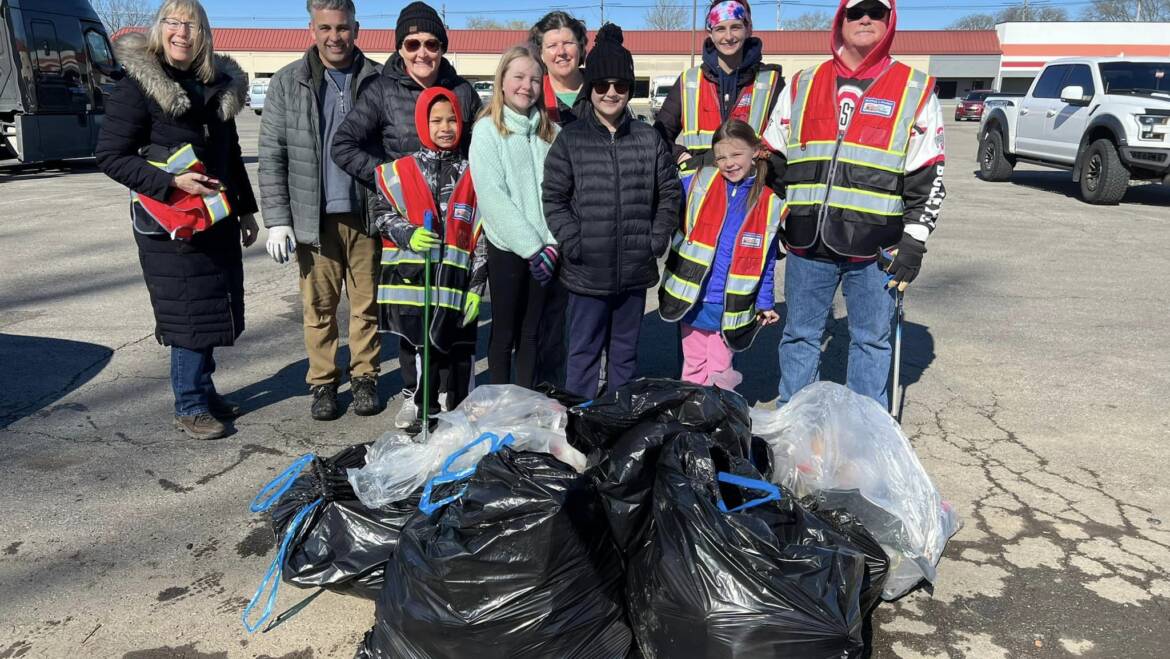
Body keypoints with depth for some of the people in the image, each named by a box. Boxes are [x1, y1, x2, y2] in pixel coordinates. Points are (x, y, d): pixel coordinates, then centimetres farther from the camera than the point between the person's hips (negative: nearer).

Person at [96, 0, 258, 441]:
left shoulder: (219, 85, 11)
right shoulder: (137, 87, -8)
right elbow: (110, 156, -9)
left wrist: (245, 210, 19)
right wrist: (170, 182, -20)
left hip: (217, 219, 6)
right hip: (170, 223, -6)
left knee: (213, 308, 11)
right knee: (189, 312, -4)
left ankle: (203, 391, 26)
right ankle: (189, 407, 8)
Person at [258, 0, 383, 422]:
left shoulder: (378, 81, 3)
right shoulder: (288, 83, 4)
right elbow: (271, 156, 2)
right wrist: (277, 220, -5)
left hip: (367, 215, 0)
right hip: (314, 217, 0)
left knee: (366, 304, 8)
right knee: (318, 306, 7)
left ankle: (365, 377, 22)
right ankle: (322, 382, 20)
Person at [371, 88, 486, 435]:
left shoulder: (472, 175, 7)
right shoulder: (399, 171, 5)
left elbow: (481, 236, 6)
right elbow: (382, 213, 7)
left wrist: (477, 285, 0)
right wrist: (408, 235, -13)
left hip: (455, 280, 0)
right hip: (411, 277, 0)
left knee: (457, 352, 6)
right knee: (421, 346, 7)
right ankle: (426, 412, 23)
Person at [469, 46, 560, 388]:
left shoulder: (550, 131, 9)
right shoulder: (487, 130, -3)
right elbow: (492, 195, -11)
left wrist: (553, 242, -8)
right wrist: (530, 246, -15)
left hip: (544, 250, 4)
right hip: (507, 248, -4)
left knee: (532, 333, 11)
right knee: (504, 333, 6)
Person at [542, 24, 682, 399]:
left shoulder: (649, 140, 5)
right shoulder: (570, 140, -1)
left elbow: (670, 192, 12)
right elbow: (553, 198, -1)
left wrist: (657, 239, 2)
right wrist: (573, 243, -11)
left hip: (636, 270, 3)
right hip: (587, 273, -2)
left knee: (626, 351, 16)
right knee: (584, 352, 6)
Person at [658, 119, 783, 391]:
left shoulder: (769, 204, 0)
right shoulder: (698, 182, -2)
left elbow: (766, 261, 7)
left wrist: (765, 303, 8)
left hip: (731, 307, 0)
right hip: (691, 300, 1)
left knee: (719, 374, 9)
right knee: (694, 368, 13)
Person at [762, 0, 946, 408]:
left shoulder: (915, 91, 4)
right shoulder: (802, 86, 10)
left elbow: (927, 176, 3)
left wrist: (914, 242, -4)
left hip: (874, 247, -2)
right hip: (807, 241, 2)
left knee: (871, 341, 9)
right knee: (800, 336, 11)